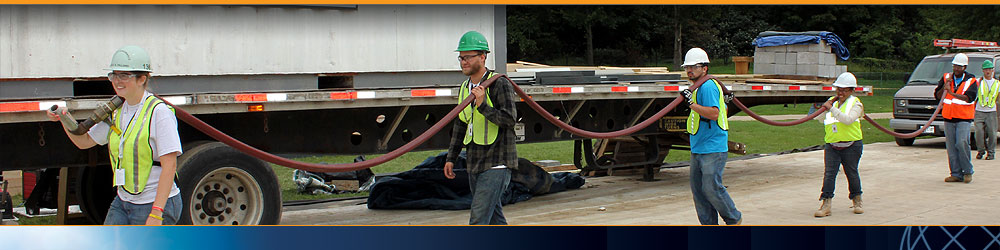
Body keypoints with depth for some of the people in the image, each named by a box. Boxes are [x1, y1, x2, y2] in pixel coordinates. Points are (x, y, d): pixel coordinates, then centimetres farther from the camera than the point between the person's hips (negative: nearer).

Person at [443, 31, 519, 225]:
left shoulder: (500, 84, -11)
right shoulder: (464, 88, 12)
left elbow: (509, 119, -19)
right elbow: (460, 125, 20)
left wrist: (483, 106, -28)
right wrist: (451, 158, 17)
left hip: (496, 164, -8)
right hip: (474, 164, 8)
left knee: (478, 218, -14)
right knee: (494, 218, 14)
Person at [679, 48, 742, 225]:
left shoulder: (708, 86, -14)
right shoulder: (698, 88, 18)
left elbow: (714, 113, -27)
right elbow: (722, 109, 28)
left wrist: (692, 104, -30)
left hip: (713, 150, -10)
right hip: (698, 149, 10)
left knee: (711, 187, -10)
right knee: (697, 188, 8)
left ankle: (734, 219, 9)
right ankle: (709, 224, 14)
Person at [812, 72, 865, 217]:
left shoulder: (855, 104, -2)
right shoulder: (832, 101, 15)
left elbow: (848, 119, -20)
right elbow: (819, 118, 12)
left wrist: (832, 108, -21)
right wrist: (826, 106, -2)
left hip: (851, 146, -3)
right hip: (832, 146, 3)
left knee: (851, 173, 9)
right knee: (829, 173, -9)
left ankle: (857, 201, 30)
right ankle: (826, 204, -13)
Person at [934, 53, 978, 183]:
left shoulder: (971, 81, -3)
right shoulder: (946, 77, 9)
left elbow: (969, 98, -18)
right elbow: (937, 95, 7)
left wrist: (952, 93, -27)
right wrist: (945, 86, -10)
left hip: (964, 118, -4)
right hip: (948, 118, 4)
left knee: (962, 143, -16)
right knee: (951, 147, 2)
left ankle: (968, 171, -2)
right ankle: (956, 174, 8)